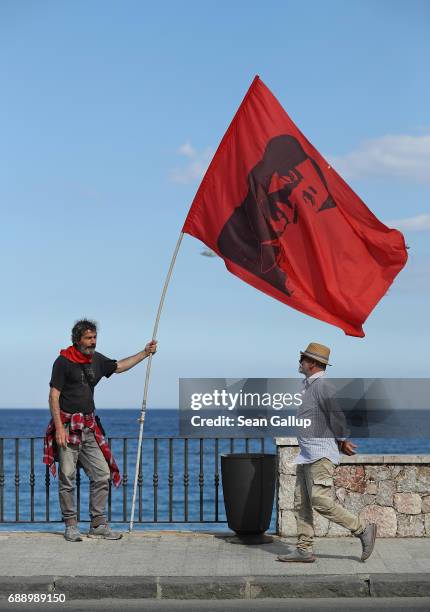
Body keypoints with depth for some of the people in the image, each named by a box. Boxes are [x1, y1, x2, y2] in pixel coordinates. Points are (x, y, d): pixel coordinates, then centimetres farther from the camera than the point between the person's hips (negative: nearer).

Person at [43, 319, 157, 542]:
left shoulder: (96, 360, 11)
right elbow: (53, 396, -10)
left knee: (102, 475, 2)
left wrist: (145, 353, 24)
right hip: (67, 425, -6)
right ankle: (71, 526, 5)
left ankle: (98, 525, 9)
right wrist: (59, 428, -17)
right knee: (67, 478, -3)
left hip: (90, 428, 7)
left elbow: (119, 366, 29)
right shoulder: (63, 362, -8)